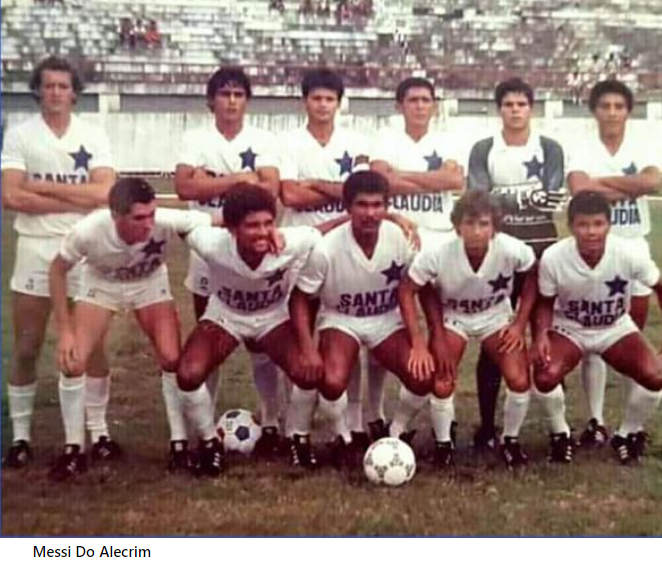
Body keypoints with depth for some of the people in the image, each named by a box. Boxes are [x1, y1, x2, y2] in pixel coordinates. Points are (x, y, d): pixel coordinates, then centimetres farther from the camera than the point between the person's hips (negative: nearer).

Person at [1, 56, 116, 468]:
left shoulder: (94, 136, 3)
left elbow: (104, 193, -11)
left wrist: (44, 187, -11)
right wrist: (76, 200, -12)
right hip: (36, 248, 0)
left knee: (93, 344, 6)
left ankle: (99, 431, 18)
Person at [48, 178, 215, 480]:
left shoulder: (165, 221, -39)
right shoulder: (87, 231, -37)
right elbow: (58, 270, -18)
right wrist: (65, 330, -19)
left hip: (150, 284, 1)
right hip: (101, 285, 0)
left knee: (172, 359, -13)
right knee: (72, 361, -12)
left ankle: (179, 444, 6)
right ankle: (74, 449, 6)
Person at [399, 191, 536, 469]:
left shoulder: (513, 251, -30)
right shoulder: (437, 253, -33)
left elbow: (531, 278, -8)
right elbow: (407, 291, -20)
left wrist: (520, 324, -13)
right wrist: (418, 342, -24)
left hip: (496, 316, 1)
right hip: (452, 318, -1)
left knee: (520, 381, -16)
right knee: (442, 385, -17)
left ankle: (510, 440, 13)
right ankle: (443, 443, 13)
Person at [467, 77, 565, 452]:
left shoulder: (550, 149, 5)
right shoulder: (483, 150, 4)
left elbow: (553, 199, -9)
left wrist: (502, 197, -24)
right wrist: (526, 196, -27)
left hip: (541, 248, 1)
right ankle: (488, 425, 10)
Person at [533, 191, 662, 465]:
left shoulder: (630, 254, -27)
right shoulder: (553, 258, -28)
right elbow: (546, 302, -9)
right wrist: (541, 334, -28)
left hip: (616, 328, 1)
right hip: (568, 328, -1)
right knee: (545, 377, -29)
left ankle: (627, 434, 8)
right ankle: (560, 433, 4)